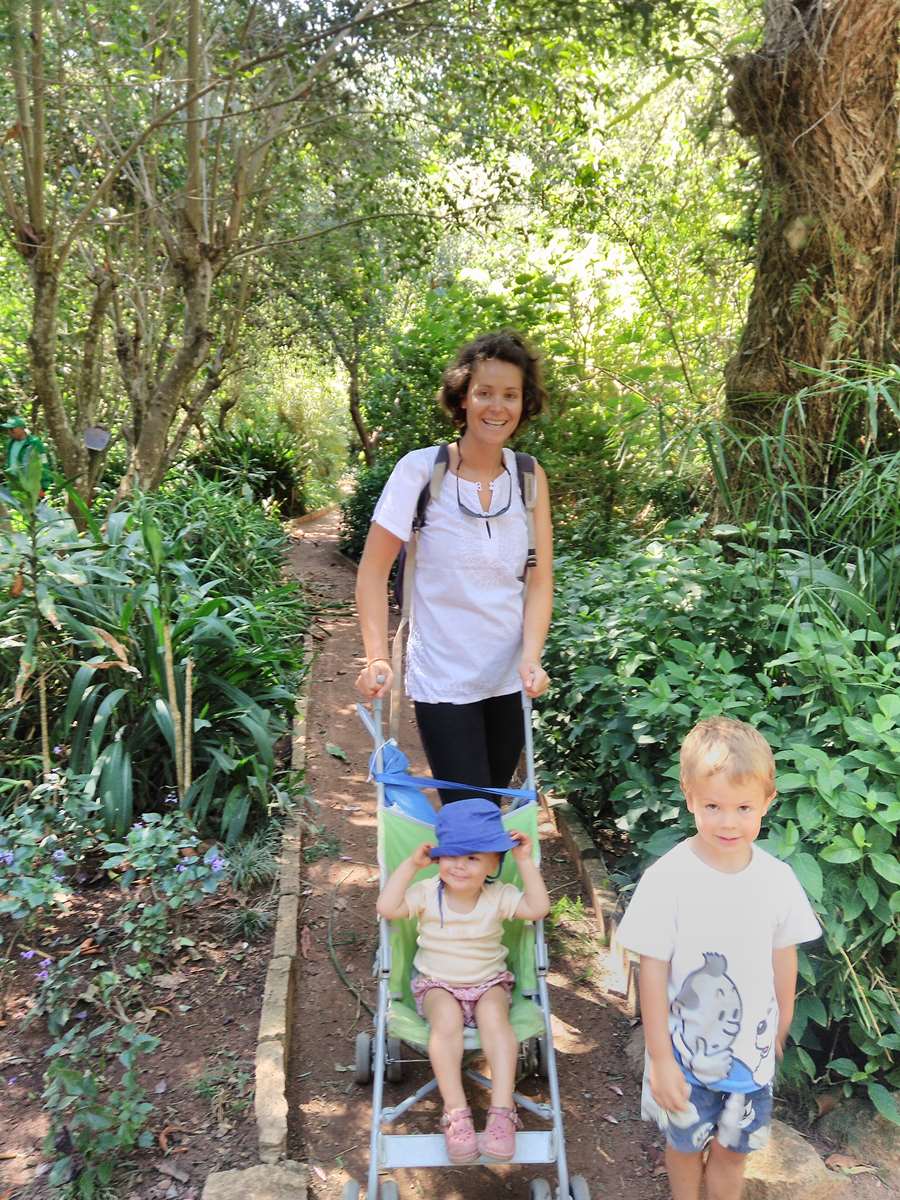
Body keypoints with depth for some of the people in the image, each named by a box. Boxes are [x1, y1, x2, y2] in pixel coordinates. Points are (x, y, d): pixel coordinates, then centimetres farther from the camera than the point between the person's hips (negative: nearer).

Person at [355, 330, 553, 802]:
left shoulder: (529, 476, -1)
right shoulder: (421, 468, -13)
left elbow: (539, 578, 0)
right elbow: (373, 570, -10)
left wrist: (531, 656, -13)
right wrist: (377, 659, -19)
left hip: (509, 679, 4)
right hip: (443, 681, -4)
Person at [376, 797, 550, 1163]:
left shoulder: (499, 896, -8)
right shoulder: (426, 892, -9)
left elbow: (538, 908, -19)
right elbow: (387, 908, -22)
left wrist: (525, 861, -21)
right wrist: (411, 864, -23)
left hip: (488, 981, 1)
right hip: (437, 984, 0)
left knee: (494, 1017, -31)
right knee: (447, 1018, -32)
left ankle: (502, 1110, -30)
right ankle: (455, 1113, -31)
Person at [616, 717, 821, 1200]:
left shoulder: (778, 880, -14)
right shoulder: (667, 879, -24)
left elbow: (783, 958, 1)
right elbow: (653, 973, -18)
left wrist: (781, 1026, 13)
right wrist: (660, 1059, -13)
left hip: (751, 1052, 2)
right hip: (685, 1052, -2)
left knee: (732, 1150, 20)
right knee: (684, 1144, 21)